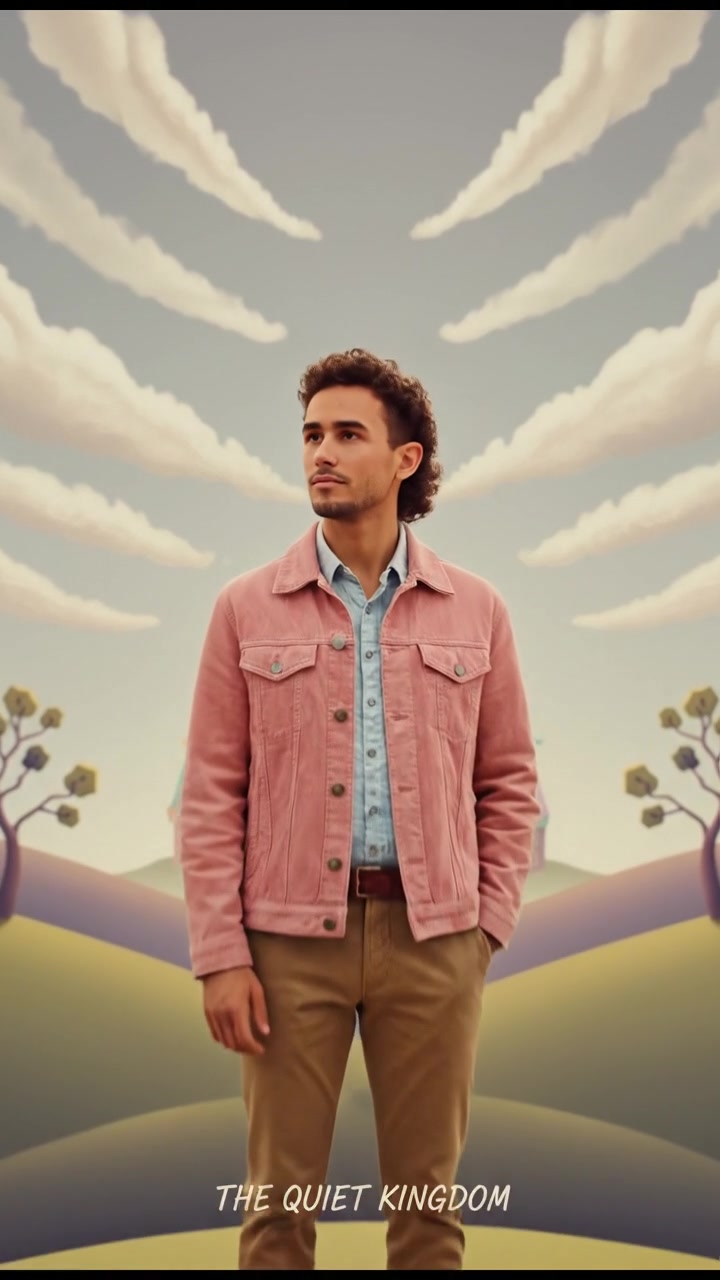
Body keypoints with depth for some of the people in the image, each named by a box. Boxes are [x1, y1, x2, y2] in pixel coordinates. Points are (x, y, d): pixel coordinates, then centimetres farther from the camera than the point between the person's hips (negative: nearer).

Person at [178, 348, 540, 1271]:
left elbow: (508, 781, 8)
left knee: (427, 1193, 13)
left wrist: (489, 925, 2)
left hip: (433, 938, 1)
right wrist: (219, 953, -6)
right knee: (281, 1194, 10)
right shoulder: (246, 609, 0)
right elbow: (211, 793, -1)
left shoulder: (476, 611, 3)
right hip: (290, 935, 0)